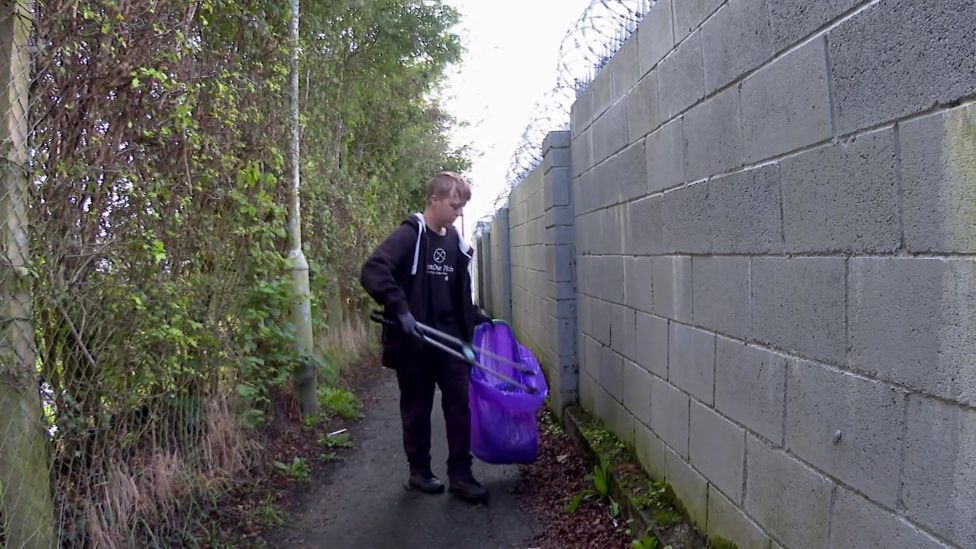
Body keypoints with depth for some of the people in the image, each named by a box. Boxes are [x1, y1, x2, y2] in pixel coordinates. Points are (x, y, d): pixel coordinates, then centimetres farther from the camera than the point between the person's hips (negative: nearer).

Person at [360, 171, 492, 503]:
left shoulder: (455, 242, 11)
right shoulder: (410, 235, -11)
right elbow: (373, 271, -25)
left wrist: (477, 319, 14)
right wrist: (400, 310, -29)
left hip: (450, 341, 6)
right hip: (414, 343, -6)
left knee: (460, 406, 3)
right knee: (417, 410, 8)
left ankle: (460, 475, 12)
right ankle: (419, 472, 24)